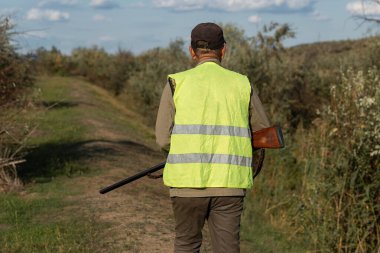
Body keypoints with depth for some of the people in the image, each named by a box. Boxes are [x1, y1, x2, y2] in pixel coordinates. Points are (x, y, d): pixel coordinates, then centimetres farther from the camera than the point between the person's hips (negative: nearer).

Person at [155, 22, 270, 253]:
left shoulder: (177, 83, 1)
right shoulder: (242, 84, 6)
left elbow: (164, 139, 0)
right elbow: (264, 132, 17)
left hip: (189, 182, 0)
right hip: (229, 184, 1)